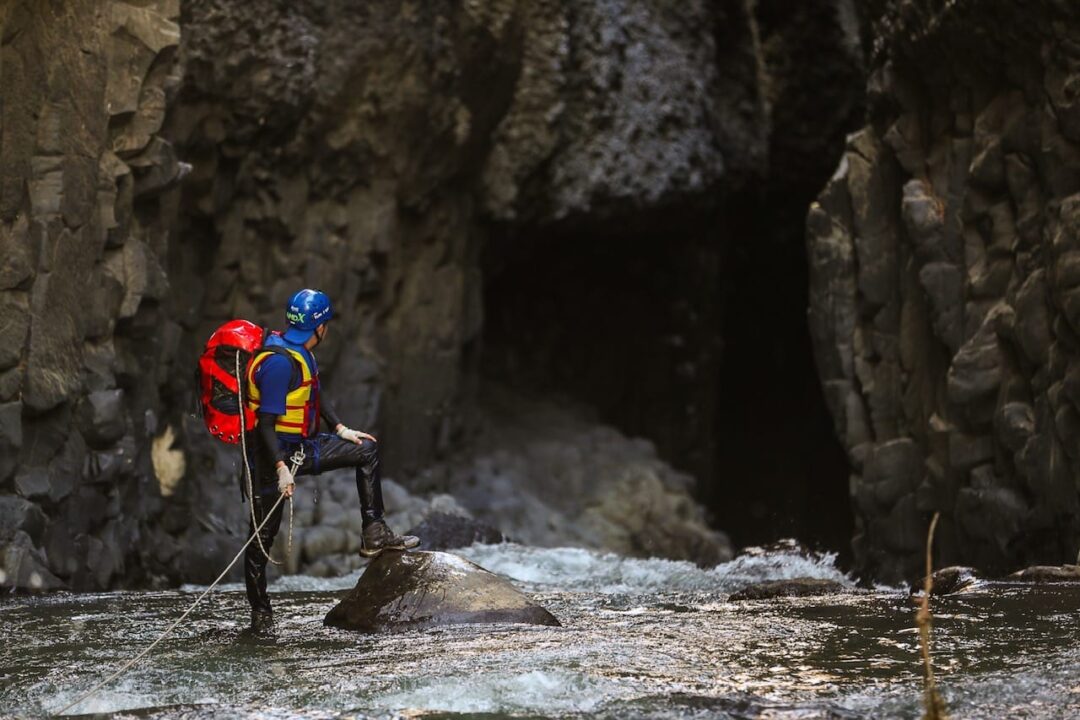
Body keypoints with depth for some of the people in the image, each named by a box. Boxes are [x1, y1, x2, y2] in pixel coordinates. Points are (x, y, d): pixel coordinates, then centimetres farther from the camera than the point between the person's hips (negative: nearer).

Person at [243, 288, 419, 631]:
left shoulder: (301, 353, 4)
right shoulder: (279, 362, -25)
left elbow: (316, 394, 21)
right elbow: (266, 423, -27)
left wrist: (342, 429, 15)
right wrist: (281, 468, -31)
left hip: (300, 447, 10)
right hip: (272, 455, -10)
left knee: (366, 450, 11)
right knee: (264, 534, -1)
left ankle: (374, 534, 10)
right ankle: (260, 612, 8)